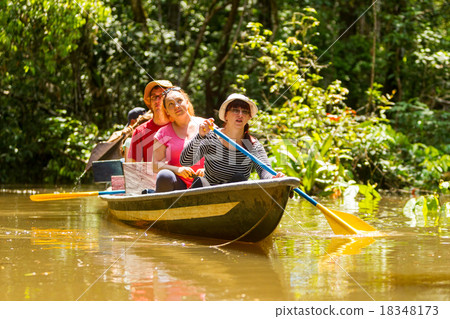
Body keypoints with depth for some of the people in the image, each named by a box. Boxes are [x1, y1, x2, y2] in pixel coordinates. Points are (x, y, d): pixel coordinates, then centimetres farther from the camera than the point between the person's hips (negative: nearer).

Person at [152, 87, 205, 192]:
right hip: (177, 183, 0)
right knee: (165, 175, -34)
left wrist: (206, 170, -13)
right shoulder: (163, 133, 11)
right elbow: (156, 165, 3)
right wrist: (177, 170, -16)